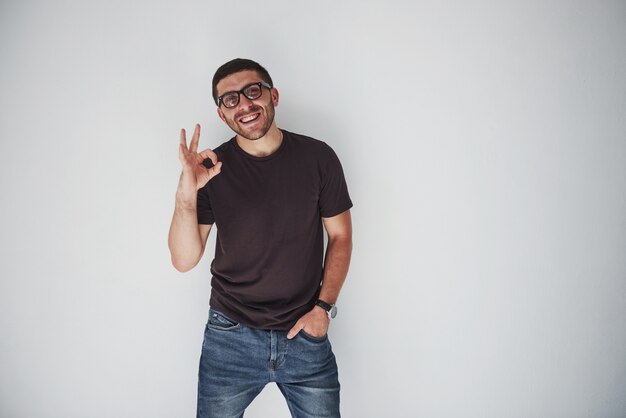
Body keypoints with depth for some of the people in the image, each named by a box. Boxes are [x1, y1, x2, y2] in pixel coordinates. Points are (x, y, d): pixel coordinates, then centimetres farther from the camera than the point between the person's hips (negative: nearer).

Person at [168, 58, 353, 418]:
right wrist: (186, 195, -23)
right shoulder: (211, 167, -6)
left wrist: (324, 306, -5)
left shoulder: (318, 157, -6)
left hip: (305, 334, 0)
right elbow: (184, 260, -8)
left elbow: (341, 236, 4)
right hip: (231, 337, 0)